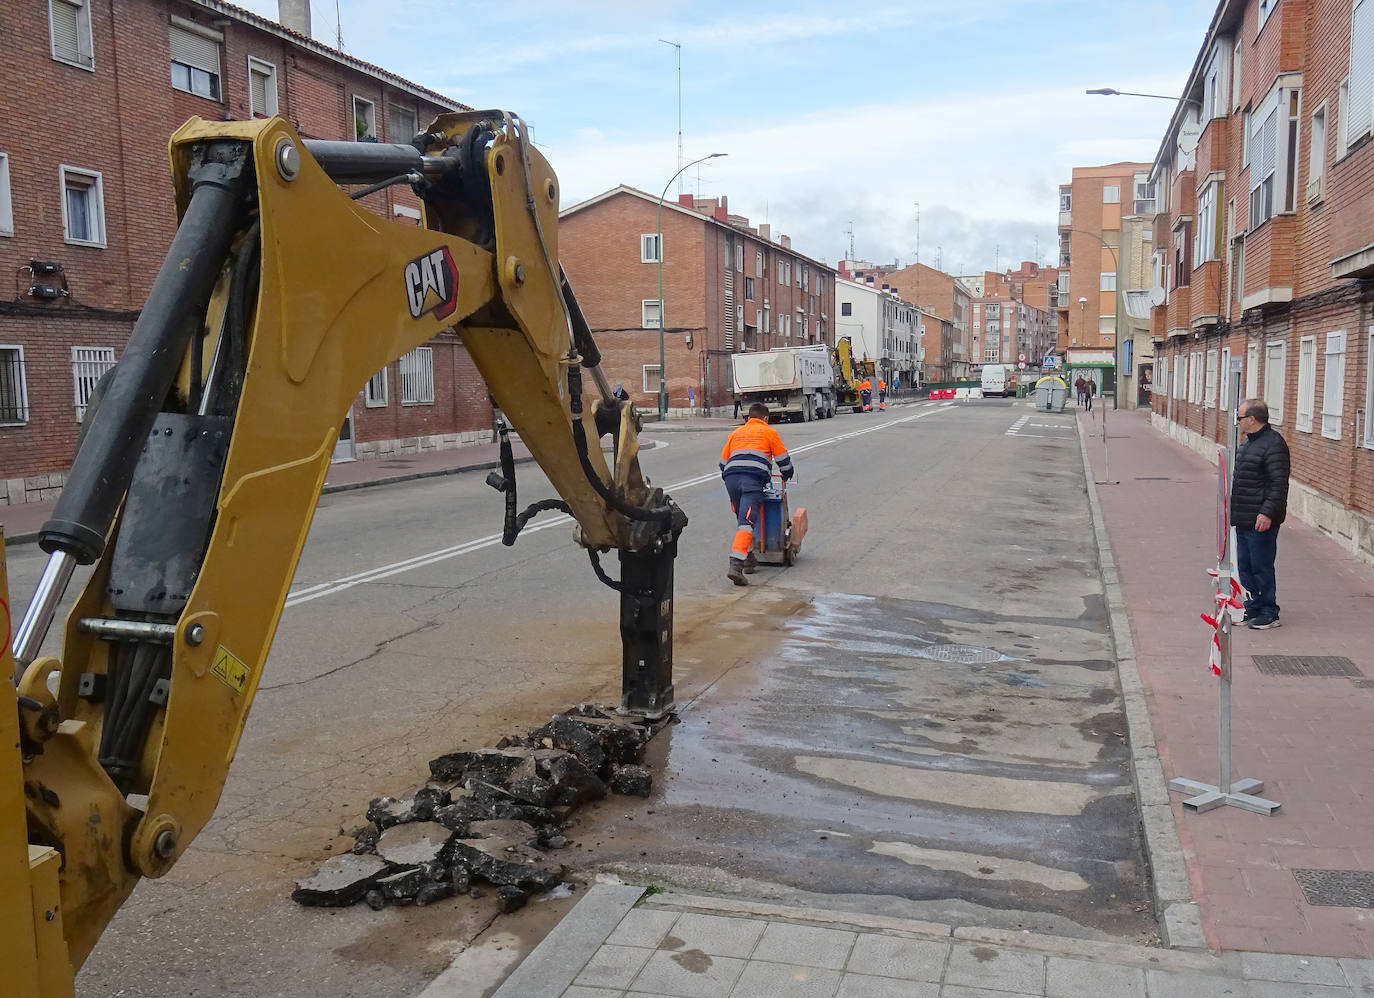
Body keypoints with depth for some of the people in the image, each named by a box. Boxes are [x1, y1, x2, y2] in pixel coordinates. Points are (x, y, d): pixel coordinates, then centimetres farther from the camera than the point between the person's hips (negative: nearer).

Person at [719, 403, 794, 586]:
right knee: (747, 522, -12)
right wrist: (786, 476, 37)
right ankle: (735, 565, -25)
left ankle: (749, 559, 25)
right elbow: (783, 460, 18)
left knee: (741, 519, 22)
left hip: (731, 477, 4)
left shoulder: (735, 433, 29)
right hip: (754, 480, -4)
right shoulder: (769, 432, 18)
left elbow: (723, 463, 29)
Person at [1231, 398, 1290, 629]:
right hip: (1243, 519, 10)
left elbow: (1279, 484, -20)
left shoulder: (1273, 444, -16)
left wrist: (1267, 513, -25)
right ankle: (1253, 608, 25)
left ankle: (1269, 614, 8)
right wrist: (1234, 510, 24)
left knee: (1261, 567, -2)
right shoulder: (1247, 443, 15)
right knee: (1245, 566, 14)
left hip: (1261, 521, -10)